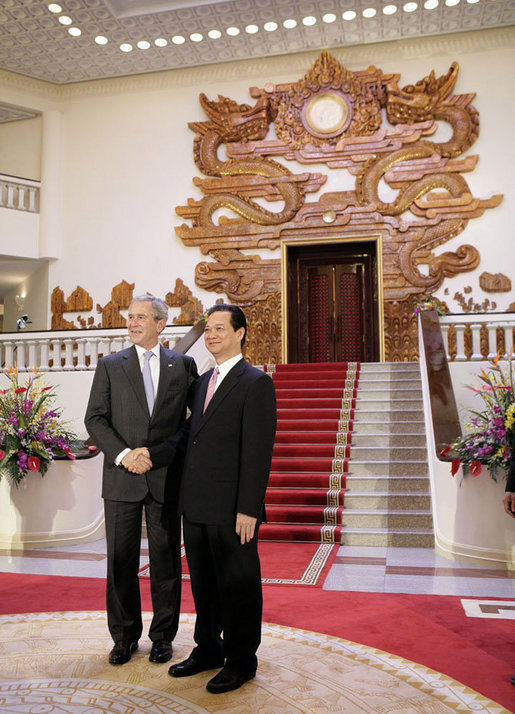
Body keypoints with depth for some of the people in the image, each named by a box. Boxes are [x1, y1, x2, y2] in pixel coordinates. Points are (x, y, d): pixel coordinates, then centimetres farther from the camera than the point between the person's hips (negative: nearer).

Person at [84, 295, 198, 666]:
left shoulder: (183, 365, 5)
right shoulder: (110, 366, 6)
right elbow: (95, 418, 1)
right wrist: (122, 453, -13)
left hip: (167, 477, 0)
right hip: (122, 478, 1)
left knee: (166, 560, 9)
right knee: (121, 561, 9)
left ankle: (163, 636, 25)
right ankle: (125, 637, 26)